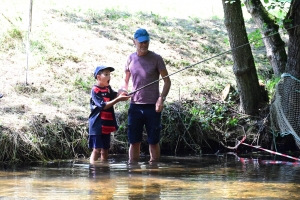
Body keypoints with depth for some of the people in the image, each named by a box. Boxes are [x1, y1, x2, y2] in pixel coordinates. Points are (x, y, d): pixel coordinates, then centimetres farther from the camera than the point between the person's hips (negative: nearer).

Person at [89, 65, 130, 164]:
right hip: (97, 125, -7)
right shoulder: (95, 90, -13)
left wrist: (121, 94, -26)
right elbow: (103, 105, -20)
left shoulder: (108, 88, 12)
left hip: (107, 125, 7)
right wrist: (118, 99, -27)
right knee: (97, 149, -8)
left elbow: (115, 95, -3)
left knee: (105, 150, 11)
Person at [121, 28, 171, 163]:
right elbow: (126, 81, 18)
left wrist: (161, 99, -14)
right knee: (134, 142, 4)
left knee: (153, 141, 3)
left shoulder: (156, 59, -2)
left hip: (152, 106, -3)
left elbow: (167, 81, 0)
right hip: (135, 106, 3)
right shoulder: (131, 59, 7)